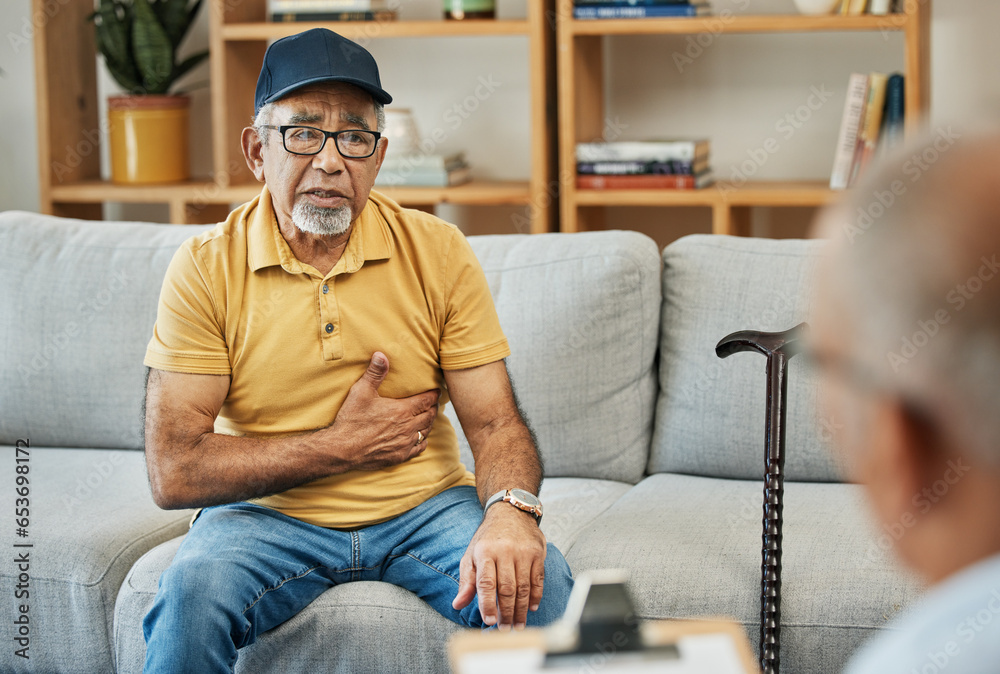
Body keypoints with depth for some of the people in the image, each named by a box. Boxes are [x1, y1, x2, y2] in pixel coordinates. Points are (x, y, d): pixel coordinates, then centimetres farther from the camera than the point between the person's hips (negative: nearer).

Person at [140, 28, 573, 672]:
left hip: (424, 509, 2)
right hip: (267, 515, -1)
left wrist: (511, 512, -28)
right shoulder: (206, 269, -8)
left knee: (534, 582, -26)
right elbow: (174, 472, -13)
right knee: (191, 592, -32)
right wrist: (344, 445, -12)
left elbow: (496, 423, -5)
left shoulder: (439, 253, -1)